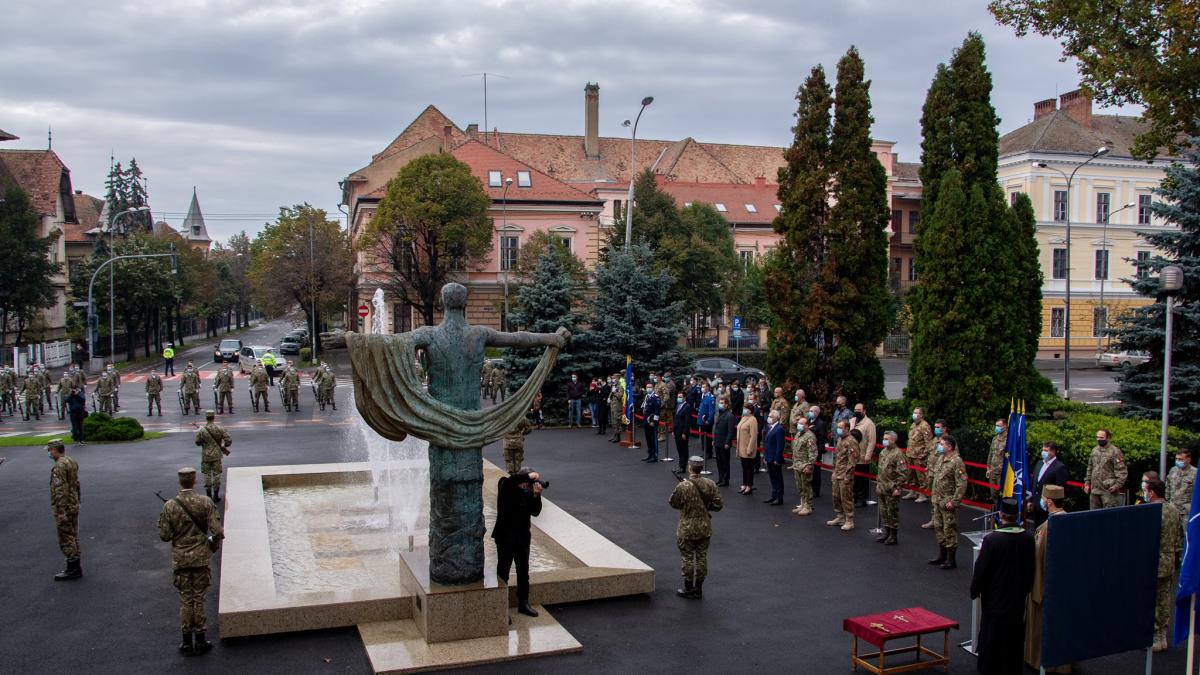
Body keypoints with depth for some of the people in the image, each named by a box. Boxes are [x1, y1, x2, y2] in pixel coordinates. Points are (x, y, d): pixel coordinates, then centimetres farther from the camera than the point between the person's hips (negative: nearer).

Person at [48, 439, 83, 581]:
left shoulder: (59, 466, -19)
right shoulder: (72, 461, 10)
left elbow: (60, 490, -23)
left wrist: (61, 511, -23)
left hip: (64, 508, -9)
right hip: (74, 506, 9)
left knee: (66, 539, -2)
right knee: (73, 537, 14)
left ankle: (72, 569, 2)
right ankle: (75, 568, 21)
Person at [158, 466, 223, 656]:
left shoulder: (169, 506, -9)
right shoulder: (205, 502, -11)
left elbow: (164, 535, -6)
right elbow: (217, 530, -13)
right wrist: (217, 538, 8)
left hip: (180, 559, 1)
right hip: (201, 557, 0)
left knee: (185, 600, 10)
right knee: (199, 598, 9)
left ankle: (187, 642, 16)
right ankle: (200, 641, 15)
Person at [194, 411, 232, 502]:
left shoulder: (201, 430, -13)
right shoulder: (220, 429, -10)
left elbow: (197, 443, -3)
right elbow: (229, 441, -9)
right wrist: (223, 446, 10)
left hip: (206, 456, -1)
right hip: (217, 455, 1)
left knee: (207, 475, 10)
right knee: (217, 474, 9)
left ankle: (209, 495, 13)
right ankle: (216, 496, 11)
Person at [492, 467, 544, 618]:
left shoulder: (527, 492, 2)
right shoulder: (505, 485, -11)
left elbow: (535, 512, -4)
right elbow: (510, 481, -36)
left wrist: (536, 495, -17)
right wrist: (529, 476, -29)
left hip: (523, 537, 6)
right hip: (505, 536, -6)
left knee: (523, 572, 15)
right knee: (503, 573, 0)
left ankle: (523, 603, 29)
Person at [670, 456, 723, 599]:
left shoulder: (683, 486, -20)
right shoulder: (710, 484, -8)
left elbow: (673, 504, -7)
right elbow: (718, 505, -3)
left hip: (687, 529, -4)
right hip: (705, 528, 4)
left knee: (687, 558, 9)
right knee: (702, 556, 15)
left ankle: (688, 590, 18)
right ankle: (699, 589, 23)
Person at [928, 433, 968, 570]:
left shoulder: (956, 461, -18)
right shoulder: (941, 458, 9)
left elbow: (962, 484, -20)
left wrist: (953, 501, -21)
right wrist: (934, 496, 18)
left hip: (948, 503, -9)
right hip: (937, 501, 9)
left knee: (950, 530, -1)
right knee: (938, 528, 17)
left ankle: (951, 560, 8)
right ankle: (942, 555, 30)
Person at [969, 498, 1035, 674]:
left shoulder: (992, 539, -24)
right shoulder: (1028, 538, -9)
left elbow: (981, 568, -15)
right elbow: (1031, 568, 5)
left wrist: (975, 590, 0)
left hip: (995, 595, -4)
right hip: (1018, 595, 4)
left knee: (993, 632, 9)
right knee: (1015, 633, 18)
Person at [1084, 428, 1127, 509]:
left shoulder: (1114, 451, -7)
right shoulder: (1094, 450, 14)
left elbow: (1122, 471, -11)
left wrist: (1117, 485, -16)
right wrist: (1087, 482, 18)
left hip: (1109, 490, -7)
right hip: (1094, 490, 7)